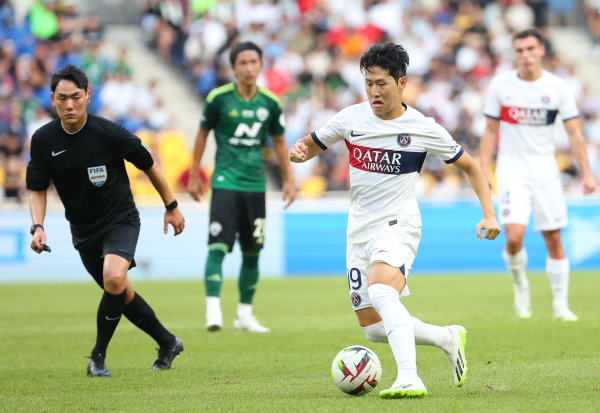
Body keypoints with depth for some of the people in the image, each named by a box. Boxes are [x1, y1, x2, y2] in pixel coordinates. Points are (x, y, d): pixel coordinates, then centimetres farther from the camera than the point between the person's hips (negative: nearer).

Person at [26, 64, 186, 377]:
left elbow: (148, 165, -3)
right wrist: (38, 226, -17)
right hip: (83, 229, 4)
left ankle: (98, 356, -14)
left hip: (120, 219, -4)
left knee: (114, 278, -29)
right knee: (122, 295, 13)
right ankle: (168, 344, 34)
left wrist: (171, 206, 6)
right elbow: (38, 189, 0)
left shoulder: (109, 133, -18)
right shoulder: (43, 140, -9)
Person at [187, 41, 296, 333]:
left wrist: (289, 179, 13)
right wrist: (194, 175, 9)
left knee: (252, 252, 7)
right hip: (225, 182, -3)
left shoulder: (270, 103, 4)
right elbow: (202, 134, 7)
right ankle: (213, 309, -18)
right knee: (218, 246, -15)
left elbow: (279, 141, 16)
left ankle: (245, 315, 17)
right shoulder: (219, 98, -4)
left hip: (255, 185, 4)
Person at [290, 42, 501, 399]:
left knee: (380, 290, -36)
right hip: (360, 230, 5)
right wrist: (298, 150, -10)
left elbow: (472, 167, 5)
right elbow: (311, 145, 15)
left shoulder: (423, 128, -5)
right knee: (374, 329, 6)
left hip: (398, 225, -5)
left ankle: (410, 379, -45)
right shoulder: (352, 118, 2)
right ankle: (449, 338, 27)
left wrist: (489, 214, -6)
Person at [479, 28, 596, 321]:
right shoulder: (500, 85, -2)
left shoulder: (557, 87, -2)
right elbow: (490, 131, 6)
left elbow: (574, 133, 1)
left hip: (546, 173, 1)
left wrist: (586, 173, -6)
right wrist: (483, 170, -1)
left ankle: (561, 304, 13)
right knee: (514, 237, -17)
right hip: (512, 173, -1)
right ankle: (520, 286, 10)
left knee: (554, 240, 2)